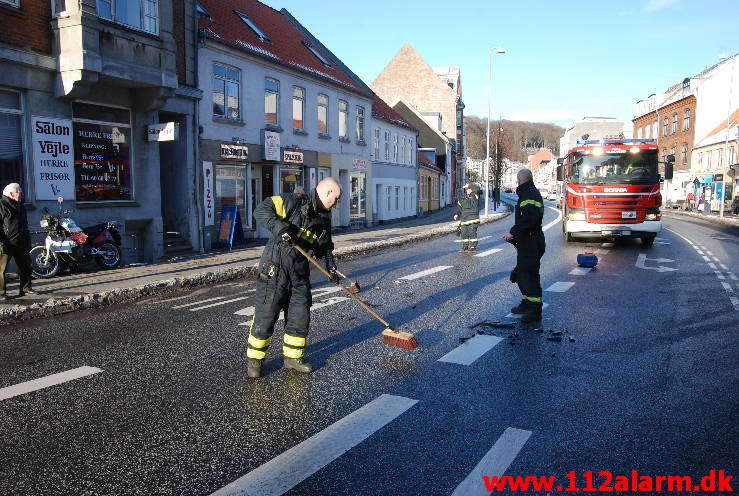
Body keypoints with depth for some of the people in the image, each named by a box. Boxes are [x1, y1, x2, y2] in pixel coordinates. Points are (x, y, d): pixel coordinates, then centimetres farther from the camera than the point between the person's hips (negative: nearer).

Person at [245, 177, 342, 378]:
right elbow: (261, 211, -17)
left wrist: (331, 266, 5)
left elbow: (325, 246, 21)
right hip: (274, 269, -7)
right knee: (265, 317, 1)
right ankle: (254, 359, 18)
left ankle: (293, 358, 27)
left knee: (300, 318, 9)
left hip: (300, 273, 7)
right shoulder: (293, 202, -11)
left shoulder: (324, 219, 12)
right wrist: (279, 226, -32)